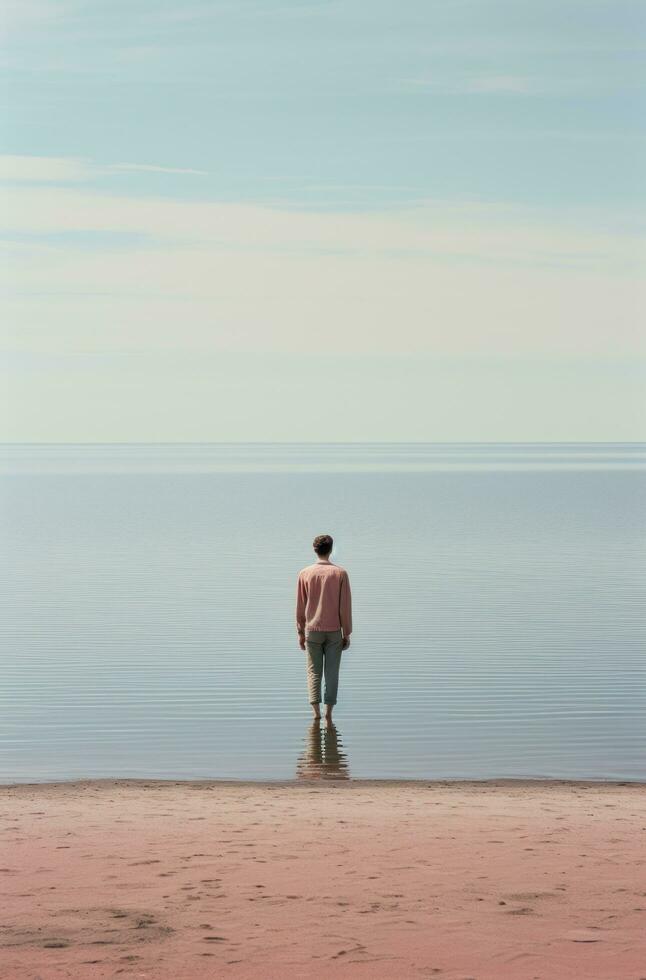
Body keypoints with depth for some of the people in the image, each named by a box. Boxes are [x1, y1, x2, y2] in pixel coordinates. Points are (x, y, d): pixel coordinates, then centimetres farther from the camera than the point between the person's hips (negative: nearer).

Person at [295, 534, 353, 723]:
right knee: (332, 673, 5)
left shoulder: (304, 574, -4)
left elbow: (300, 607, 0)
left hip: (312, 631, 1)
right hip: (334, 632, -1)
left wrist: (300, 633, 9)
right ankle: (329, 712, -2)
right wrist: (347, 634, 1)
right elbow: (345, 607, -6)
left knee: (314, 672, 10)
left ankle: (316, 712, -1)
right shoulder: (341, 574, -7)